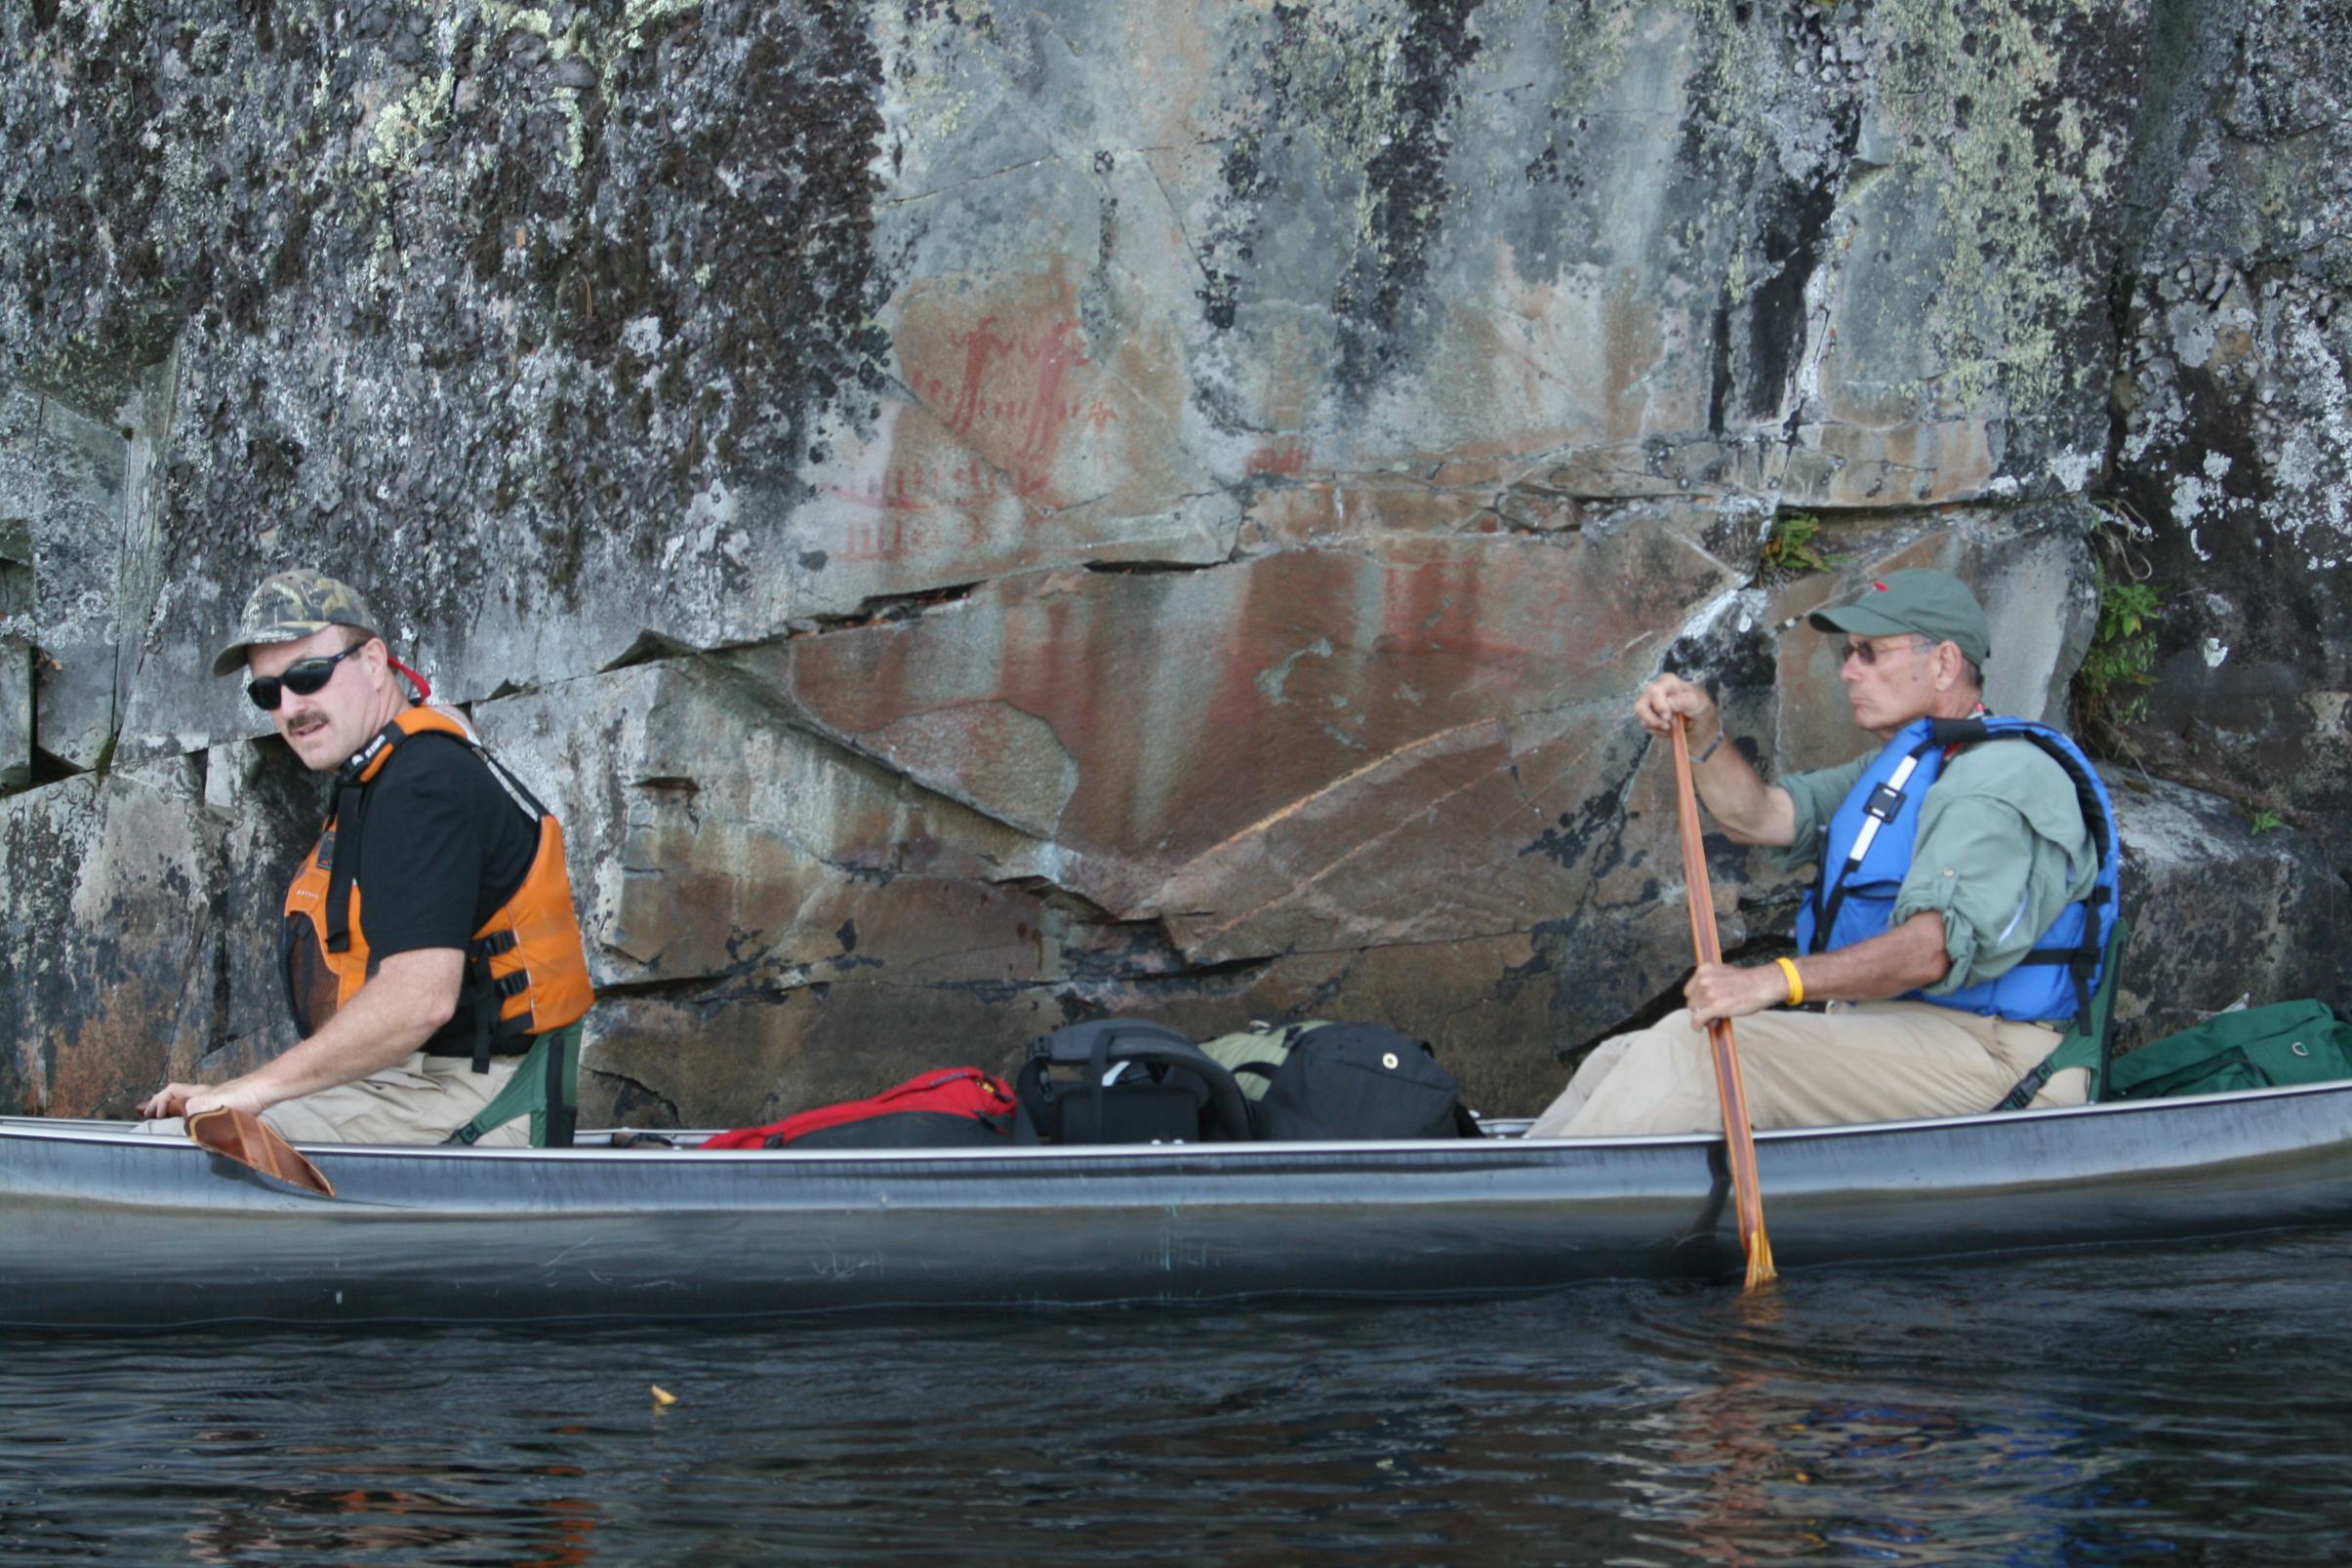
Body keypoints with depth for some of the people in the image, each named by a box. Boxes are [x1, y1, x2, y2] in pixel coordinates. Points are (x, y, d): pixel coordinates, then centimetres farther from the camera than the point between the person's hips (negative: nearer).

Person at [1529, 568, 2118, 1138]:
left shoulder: (2005, 776, -11)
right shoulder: (1898, 768, 26)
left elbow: (1937, 944, -26)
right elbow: (1759, 817, 17)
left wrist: (1777, 980, -36)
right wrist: (1702, 732, -2)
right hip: (1870, 1024, 10)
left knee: (1693, 1050, -25)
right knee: (1622, 1064, -3)